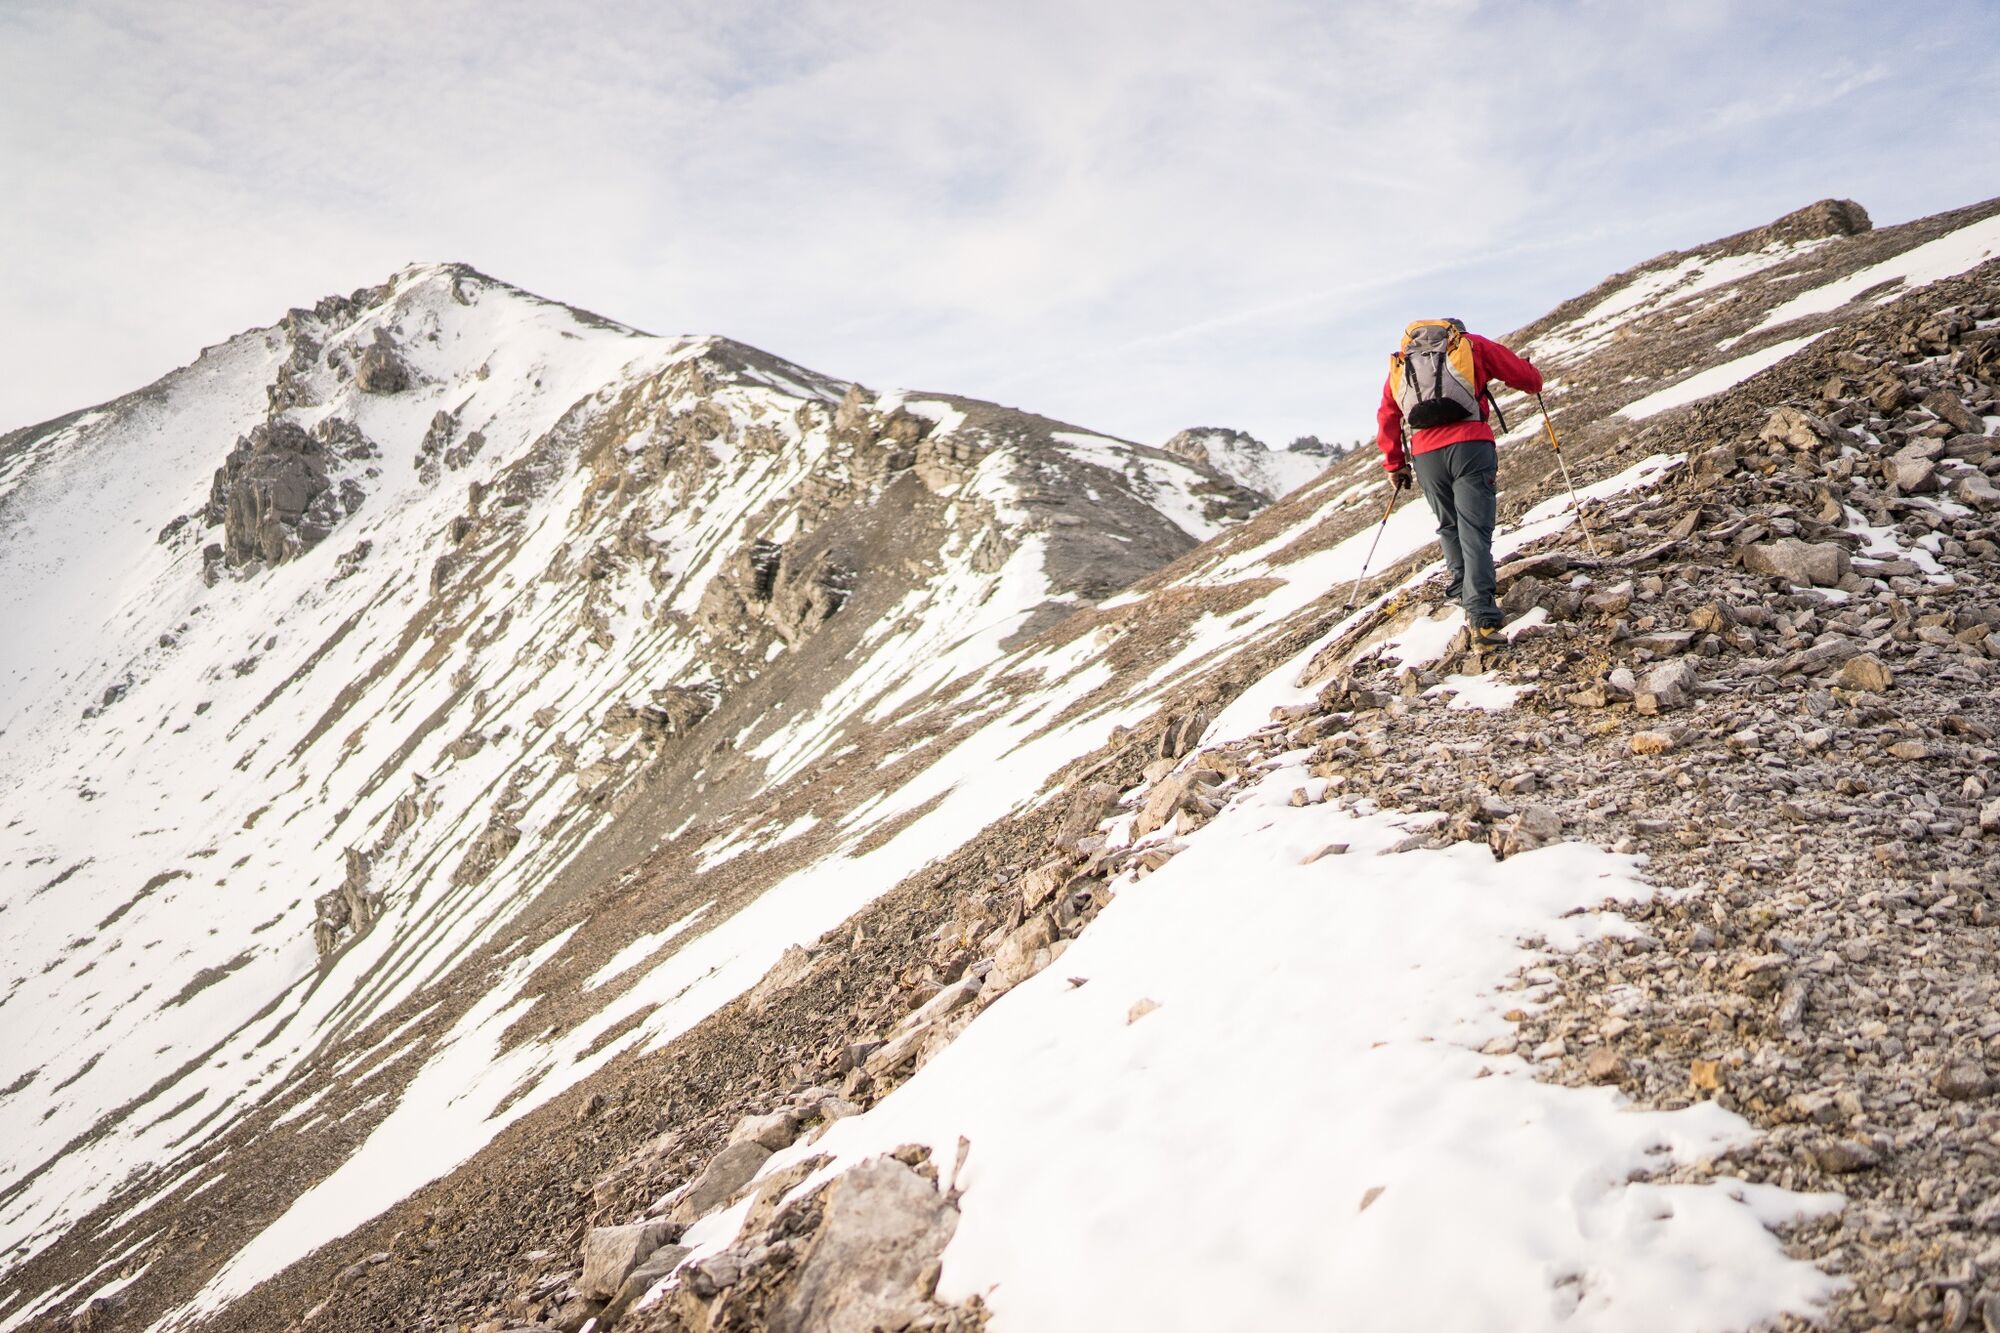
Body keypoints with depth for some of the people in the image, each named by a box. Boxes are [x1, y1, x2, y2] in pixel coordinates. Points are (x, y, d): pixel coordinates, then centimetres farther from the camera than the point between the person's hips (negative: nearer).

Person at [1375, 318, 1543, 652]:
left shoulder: (1400, 362, 24)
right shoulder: (1472, 345, 16)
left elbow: (1386, 418, 23)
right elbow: (1527, 378, 15)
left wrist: (1395, 464, 31)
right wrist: (1534, 381, 38)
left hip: (1425, 454, 3)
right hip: (1470, 445, -2)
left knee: (1449, 527, 23)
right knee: (1475, 533, -7)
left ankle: (1463, 590, 20)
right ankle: (1482, 620, -17)